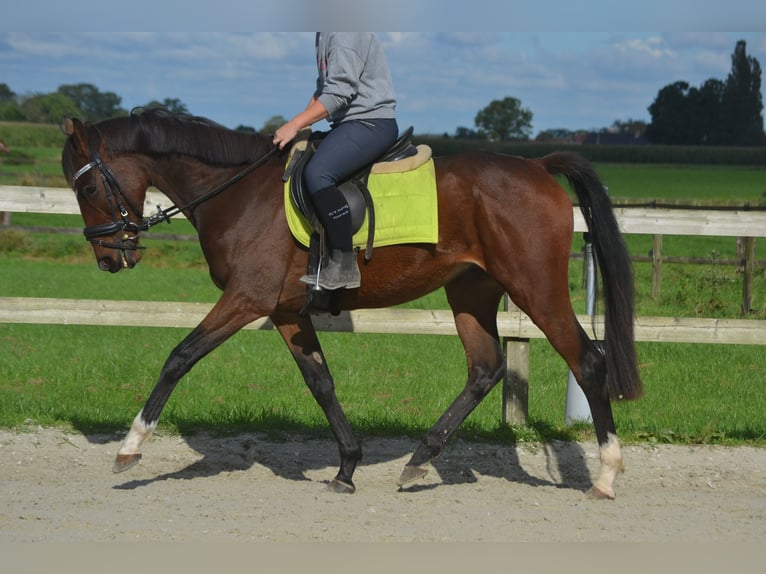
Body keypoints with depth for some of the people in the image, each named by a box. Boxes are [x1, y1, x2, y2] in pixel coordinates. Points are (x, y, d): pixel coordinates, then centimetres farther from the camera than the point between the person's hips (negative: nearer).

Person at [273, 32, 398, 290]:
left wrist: (295, 125, -21)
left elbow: (340, 91, -21)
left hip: (371, 122, -11)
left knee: (317, 174, -29)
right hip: (350, 123, 11)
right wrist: (301, 122, 10)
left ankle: (344, 265, -25)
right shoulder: (325, 34, 17)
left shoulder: (346, 32, -14)